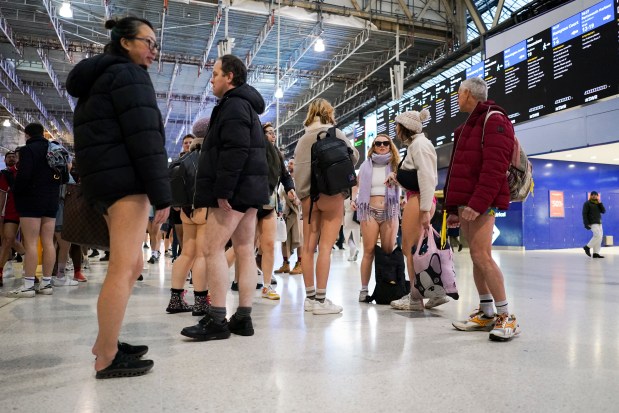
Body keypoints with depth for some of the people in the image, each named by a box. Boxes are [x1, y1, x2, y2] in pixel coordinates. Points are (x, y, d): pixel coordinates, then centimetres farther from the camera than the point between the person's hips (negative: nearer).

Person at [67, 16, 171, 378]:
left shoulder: (100, 77, 27)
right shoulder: (129, 74, -4)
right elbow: (145, 138, -16)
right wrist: (162, 194, -18)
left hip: (104, 180, 10)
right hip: (125, 179, -10)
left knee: (132, 264, 15)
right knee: (123, 269, -8)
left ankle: (105, 341, 21)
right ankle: (107, 358, -1)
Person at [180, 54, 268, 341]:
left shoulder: (234, 105, -8)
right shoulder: (245, 104, 25)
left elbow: (235, 151, -21)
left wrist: (222, 190, -23)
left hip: (235, 190, -10)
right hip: (248, 189, 10)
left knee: (212, 248, -9)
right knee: (245, 250, 6)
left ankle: (217, 320, -6)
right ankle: (243, 317, 10)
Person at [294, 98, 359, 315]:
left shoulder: (302, 139, 15)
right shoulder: (334, 133, 1)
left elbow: (297, 167, 11)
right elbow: (354, 157, 8)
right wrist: (350, 144, 25)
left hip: (307, 195, 5)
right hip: (331, 193, -5)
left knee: (308, 246, 5)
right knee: (325, 246, -7)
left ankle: (310, 297, 10)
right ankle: (321, 300, -7)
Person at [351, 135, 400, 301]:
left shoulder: (396, 165, 11)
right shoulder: (365, 165, 11)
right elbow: (357, 186, 17)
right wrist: (354, 199, -2)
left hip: (390, 211, 1)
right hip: (370, 211, -1)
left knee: (388, 251, 2)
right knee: (369, 250, -5)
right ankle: (364, 289, 0)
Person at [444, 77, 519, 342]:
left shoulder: (494, 120, -4)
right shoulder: (468, 126, 25)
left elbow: (494, 168, -18)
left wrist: (478, 203, -25)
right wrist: (453, 207, 19)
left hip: (481, 203, -9)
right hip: (465, 202, 9)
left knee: (481, 255, -14)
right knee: (476, 257, 8)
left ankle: (506, 317, -4)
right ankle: (486, 314, 14)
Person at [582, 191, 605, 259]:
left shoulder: (598, 204, 17)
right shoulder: (587, 203, -4)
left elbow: (603, 211, 7)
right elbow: (584, 214, -10)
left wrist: (600, 203, -4)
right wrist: (586, 224, -18)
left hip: (599, 223, 7)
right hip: (592, 223, -7)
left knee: (599, 238, 3)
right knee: (598, 236, -19)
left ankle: (596, 253, 5)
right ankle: (587, 247, -4)